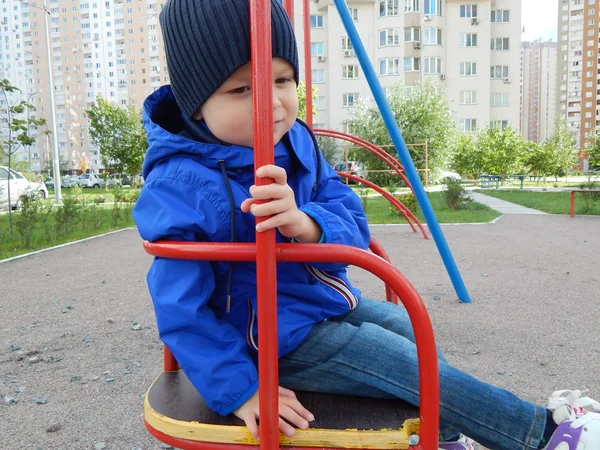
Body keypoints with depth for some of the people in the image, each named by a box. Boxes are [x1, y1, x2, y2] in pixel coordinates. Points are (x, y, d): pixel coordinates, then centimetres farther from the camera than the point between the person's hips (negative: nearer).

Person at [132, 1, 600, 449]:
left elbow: (353, 225, -12)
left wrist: (308, 224, -36)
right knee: (419, 371, -6)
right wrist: (240, 390, -20)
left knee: (414, 329, 21)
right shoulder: (181, 185, -26)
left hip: (326, 300, 8)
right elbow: (182, 310, -23)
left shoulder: (295, 141, -6)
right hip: (277, 339, -7)